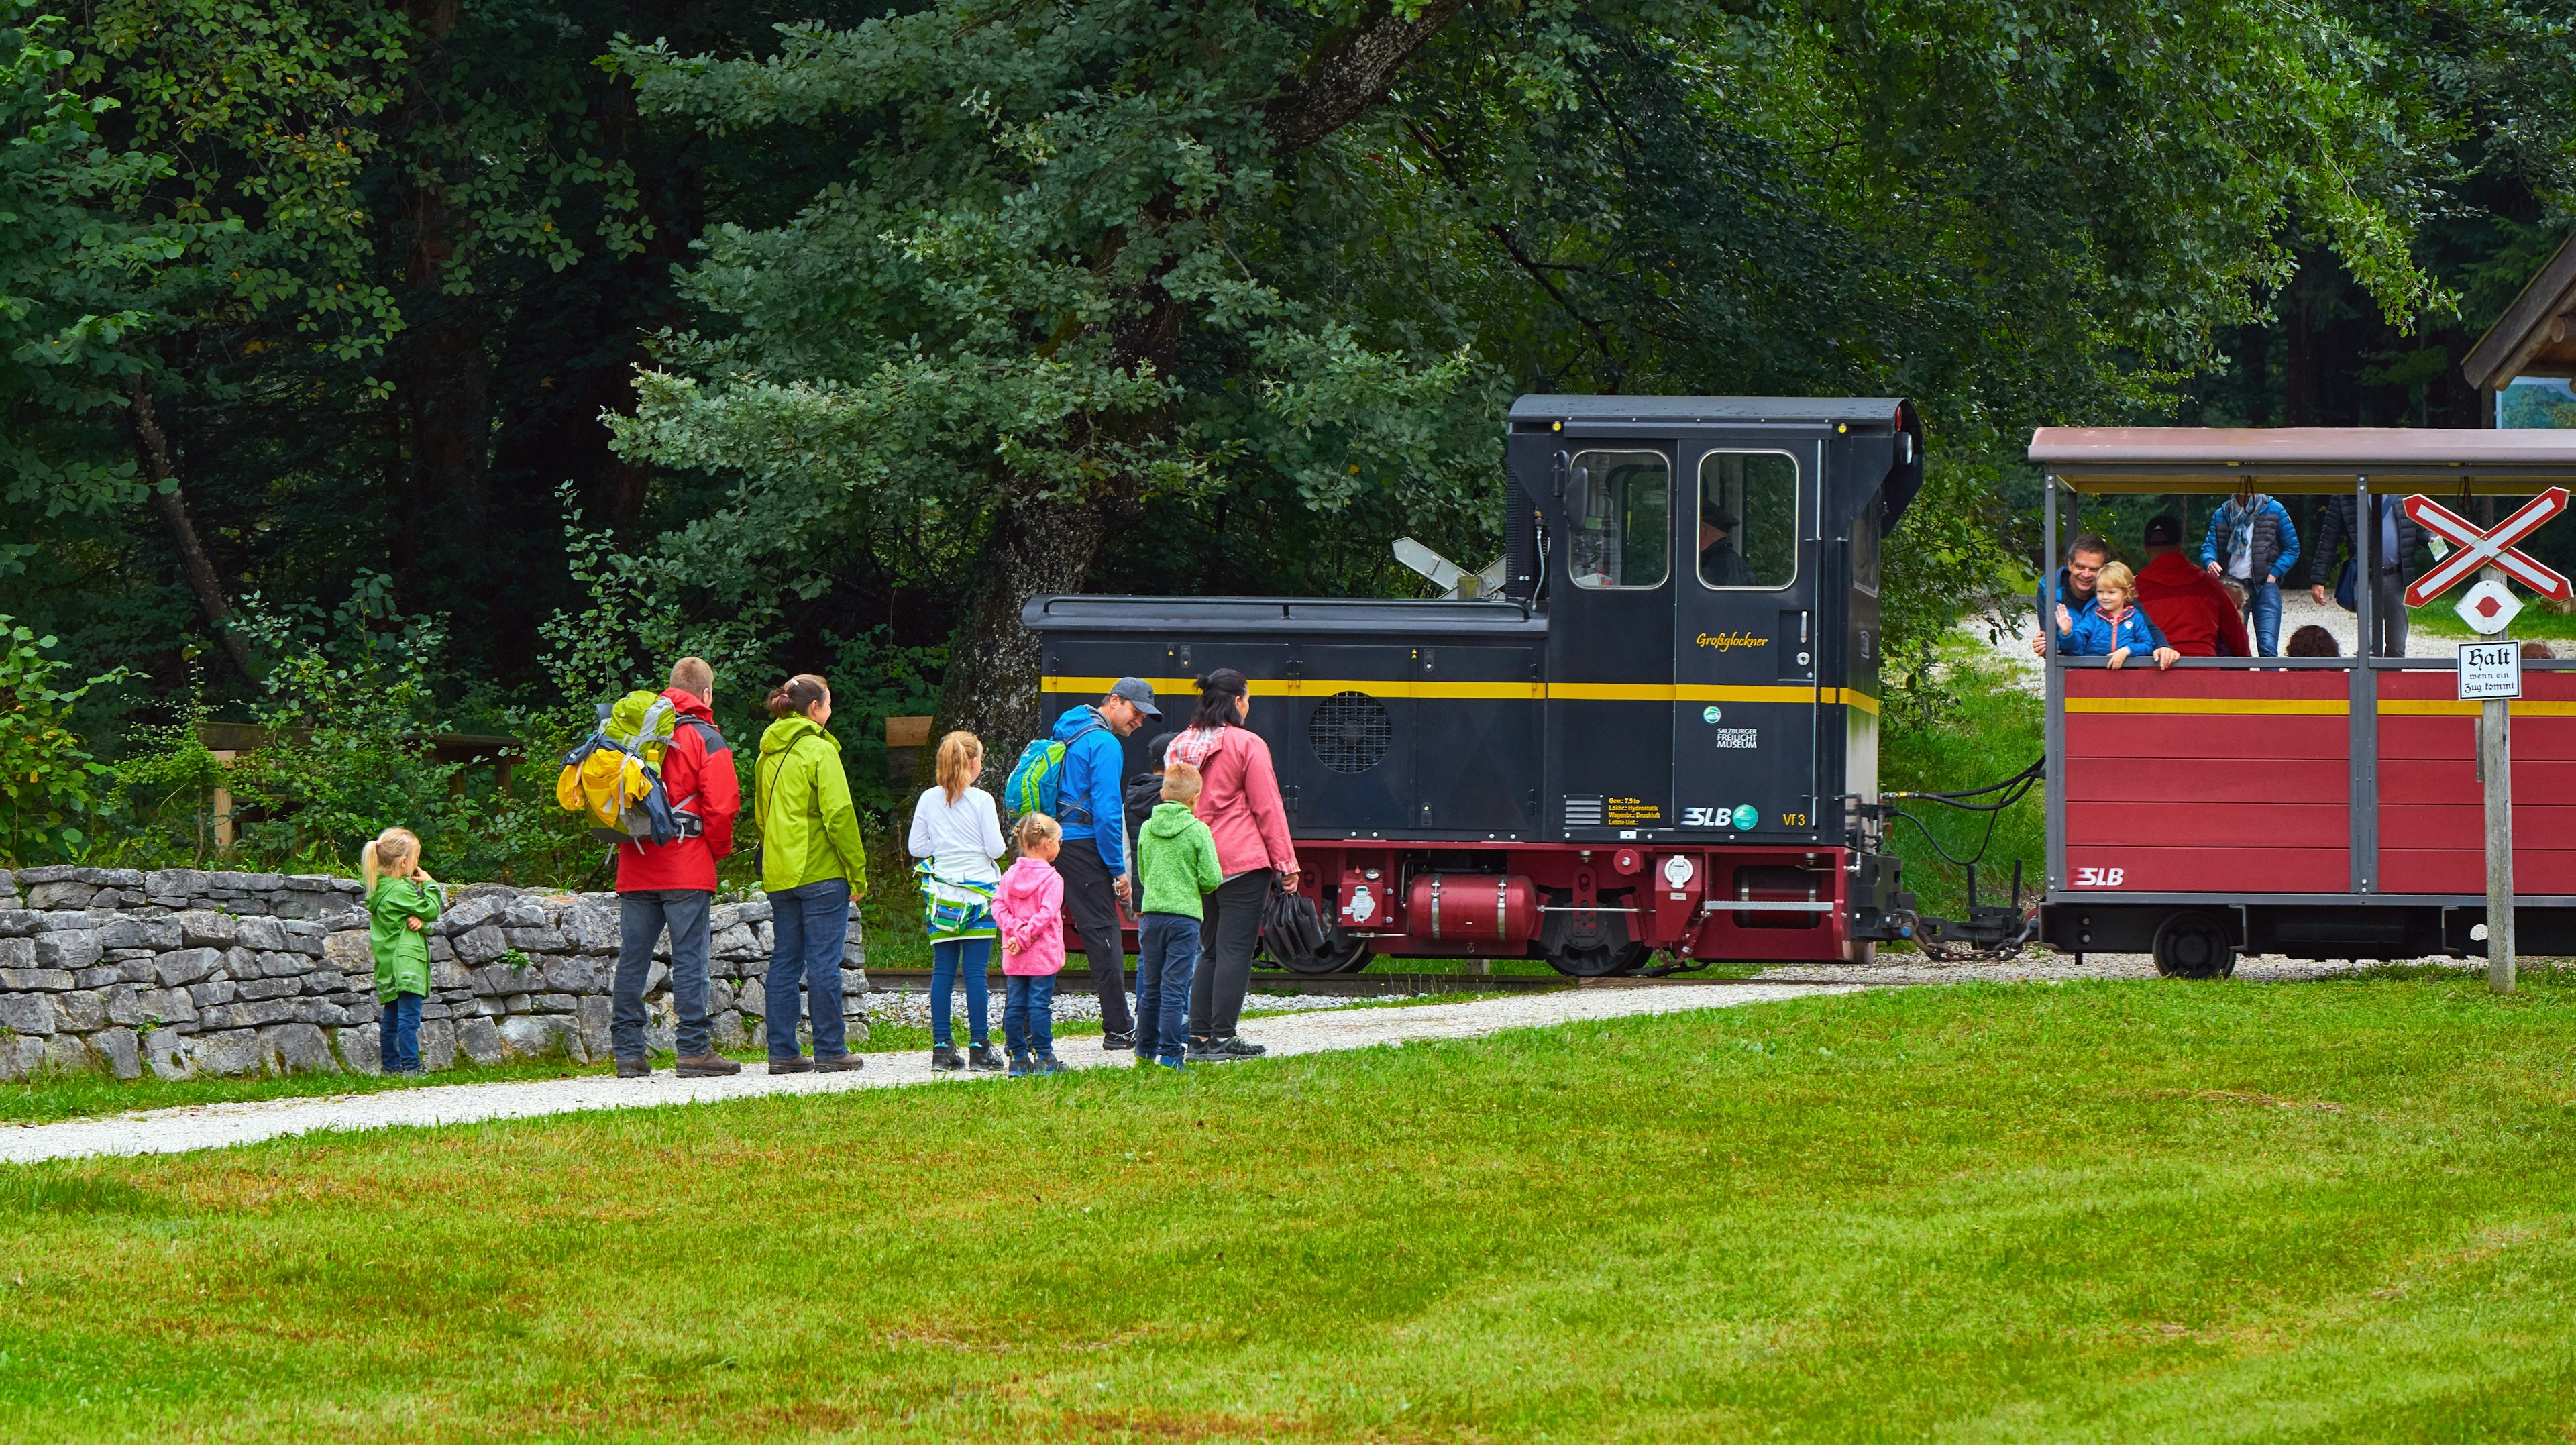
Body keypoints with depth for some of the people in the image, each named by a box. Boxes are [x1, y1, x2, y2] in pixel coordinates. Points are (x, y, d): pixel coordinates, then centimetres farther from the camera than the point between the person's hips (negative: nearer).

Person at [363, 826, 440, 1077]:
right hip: (405, 960, -10)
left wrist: (420, 922, -7)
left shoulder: (381, 888, 13)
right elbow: (431, 911, -10)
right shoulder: (399, 890, -15)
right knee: (409, 1016, -11)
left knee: (391, 1017, 11)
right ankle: (410, 1065, -14)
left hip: (388, 965, 10)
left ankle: (390, 1065, 15)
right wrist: (429, 885, 3)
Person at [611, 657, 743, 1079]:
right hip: (687, 869, -5)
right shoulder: (707, 740, -3)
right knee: (689, 958, -5)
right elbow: (721, 805, -10)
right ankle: (695, 1051, -8)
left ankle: (628, 1052, 4)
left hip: (635, 868, 5)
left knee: (632, 960, 5)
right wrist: (718, 850, 5)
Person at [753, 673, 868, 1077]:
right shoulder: (819, 751, -11)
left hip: (778, 874, 7)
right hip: (821, 875, -7)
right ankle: (830, 1051, -1)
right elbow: (839, 815, -14)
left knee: (785, 962, 9)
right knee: (823, 962, -3)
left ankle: (782, 1051, 8)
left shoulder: (769, 755, 12)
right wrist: (858, 872, -9)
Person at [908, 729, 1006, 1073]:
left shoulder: (929, 800, 2)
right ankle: (979, 1049, -4)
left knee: (943, 970, 5)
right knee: (975, 971, -3)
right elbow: (996, 849, -7)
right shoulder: (981, 800, -8)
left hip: (940, 893, 3)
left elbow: (916, 848, 5)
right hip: (978, 891, -3)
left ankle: (942, 1048, 3)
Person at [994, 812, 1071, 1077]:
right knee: (1040, 1005, -2)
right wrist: (1024, 937, -15)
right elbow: (1046, 914, -18)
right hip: (1043, 956, -5)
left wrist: (1015, 928, -9)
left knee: (1015, 1006, 7)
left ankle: (1018, 1059, 10)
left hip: (1014, 957, 5)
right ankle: (1044, 1059, 0)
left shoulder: (1010, 875, 7)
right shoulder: (1052, 879, -10)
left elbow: (998, 906, 0)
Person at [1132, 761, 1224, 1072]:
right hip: (1184, 915, -4)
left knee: (1151, 986, 15)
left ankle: (1145, 1049, 22)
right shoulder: (1198, 831, -8)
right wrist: (1203, 881, 14)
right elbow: (1211, 879, -9)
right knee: (1175, 987, -3)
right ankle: (1170, 1054, -5)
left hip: (1150, 913, 4)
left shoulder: (1147, 828, 6)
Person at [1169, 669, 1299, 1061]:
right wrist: (1286, 863, -4)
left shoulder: (1181, 746, 10)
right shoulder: (1247, 745, -9)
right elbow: (1267, 808, -9)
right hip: (1242, 864, -6)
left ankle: (1199, 1036, 9)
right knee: (1236, 949, -4)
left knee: (1209, 950, 13)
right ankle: (1223, 1038, -6)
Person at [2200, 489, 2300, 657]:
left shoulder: (2274, 511, 4)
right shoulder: (2222, 514, 12)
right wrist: (2210, 562, -17)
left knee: (2268, 648, -15)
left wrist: (2273, 574, -6)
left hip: (2264, 586, -3)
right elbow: (2209, 545, 6)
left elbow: (2292, 549, 6)